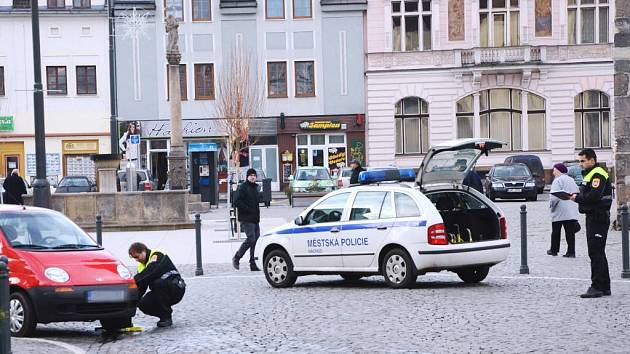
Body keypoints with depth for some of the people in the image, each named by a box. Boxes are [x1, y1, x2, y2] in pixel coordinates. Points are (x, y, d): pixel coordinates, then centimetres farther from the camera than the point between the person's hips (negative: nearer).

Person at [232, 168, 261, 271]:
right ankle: (236, 258, 4)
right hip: (246, 219, -8)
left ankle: (253, 264, 9)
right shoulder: (242, 187, -8)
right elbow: (237, 202, -17)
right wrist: (248, 209, -18)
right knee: (251, 239, -13)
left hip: (255, 219, 8)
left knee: (257, 240, 4)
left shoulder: (255, 187, 18)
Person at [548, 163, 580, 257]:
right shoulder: (571, 180, 16)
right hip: (572, 212, 6)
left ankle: (554, 250, 15)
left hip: (559, 212, -6)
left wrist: (551, 205, -5)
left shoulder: (557, 180, -9)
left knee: (556, 232, 7)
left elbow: (554, 196, -18)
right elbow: (577, 192, 19)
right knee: (570, 232, 2)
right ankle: (571, 252, -3)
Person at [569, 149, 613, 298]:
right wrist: (578, 196, 3)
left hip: (598, 218, -11)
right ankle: (605, 287, 20)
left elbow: (594, 196, -25)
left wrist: (577, 198, -14)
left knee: (596, 253, -10)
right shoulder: (590, 174, 20)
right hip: (593, 217, 11)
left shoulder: (598, 175, -14)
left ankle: (597, 287, -9)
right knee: (597, 253, 14)